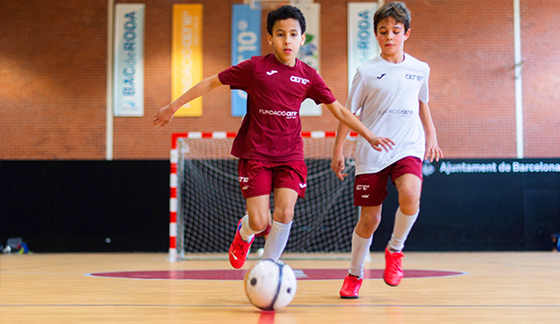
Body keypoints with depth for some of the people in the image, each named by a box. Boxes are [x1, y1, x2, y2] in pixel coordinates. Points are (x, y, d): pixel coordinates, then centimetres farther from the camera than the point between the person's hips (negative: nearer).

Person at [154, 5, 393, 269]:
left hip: (291, 155, 2)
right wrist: (174, 106, 1)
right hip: (255, 155, -2)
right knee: (259, 222, -8)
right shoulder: (255, 67, -6)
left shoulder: (308, 76, 3)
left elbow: (338, 110, 11)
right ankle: (244, 233, 32)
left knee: (284, 214, -15)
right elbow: (211, 82, 1)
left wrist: (369, 136, 10)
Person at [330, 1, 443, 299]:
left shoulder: (420, 69, 7)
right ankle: (355, 274, 25)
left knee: (410, 195, -29)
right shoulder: (366, 72, -2)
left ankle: (395, 249, -1)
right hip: (371, 153, -1)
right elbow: (348, 112, 3)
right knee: (369, 218, 1)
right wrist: (338, 150, 0)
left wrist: (431, 135, 26)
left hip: (407, 148, 2)